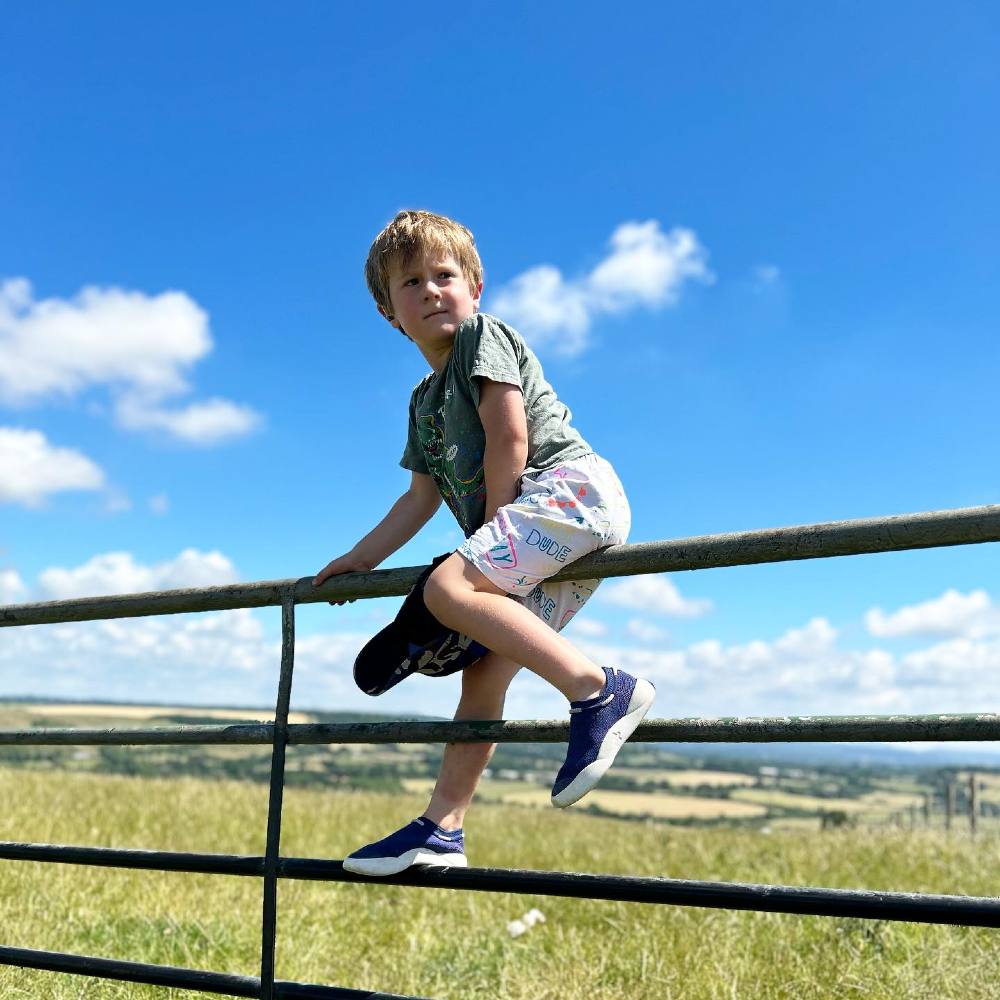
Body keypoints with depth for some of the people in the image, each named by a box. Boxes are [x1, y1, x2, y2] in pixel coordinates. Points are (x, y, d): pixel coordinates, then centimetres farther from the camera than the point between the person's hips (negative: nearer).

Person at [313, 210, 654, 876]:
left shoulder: (484, 337, 3)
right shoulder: (424, 403, 27)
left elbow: (510, 436, -9)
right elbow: (423, 497, 29)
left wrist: (490, 531, -7)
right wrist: (360, 560, 26)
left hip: (571, 484, -9)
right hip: (545, 535, 9)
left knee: (446, 588, -27)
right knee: (483, 672, 3)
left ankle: (600, 691, -29)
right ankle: (442, 830, 6)